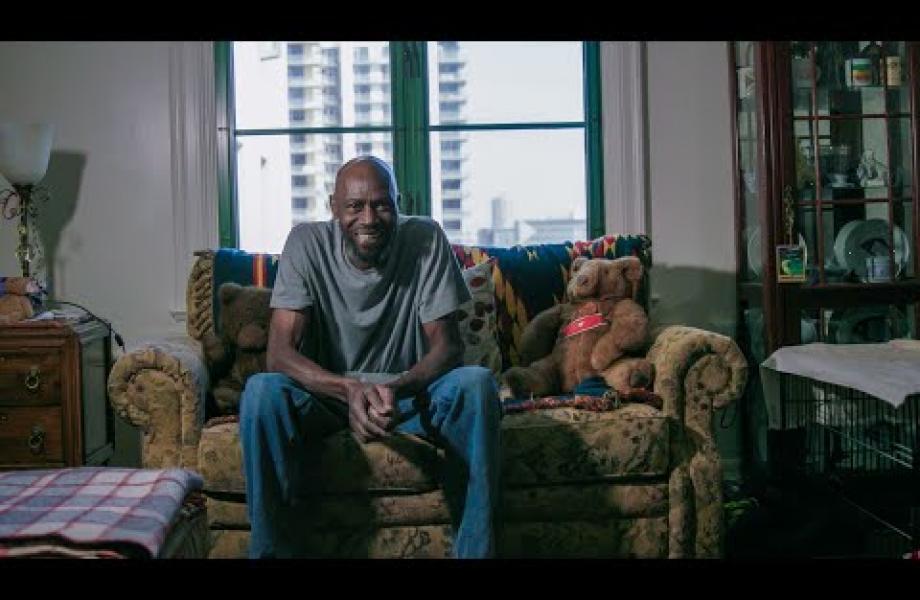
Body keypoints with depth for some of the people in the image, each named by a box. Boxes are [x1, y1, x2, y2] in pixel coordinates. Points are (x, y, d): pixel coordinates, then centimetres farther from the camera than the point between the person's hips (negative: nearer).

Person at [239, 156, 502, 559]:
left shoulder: (426, 239, -10)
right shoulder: (307, 243, -11)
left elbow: (447, 345, -11)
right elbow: (279, 353, -18)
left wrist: (397, 388, -33)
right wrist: (349, 389, -37)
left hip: (408, 391, 1)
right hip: (328, 392, 0)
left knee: (477, 383, -30)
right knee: (261, 392, -31)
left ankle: (474, 549, -20)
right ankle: (273, 549, -19)